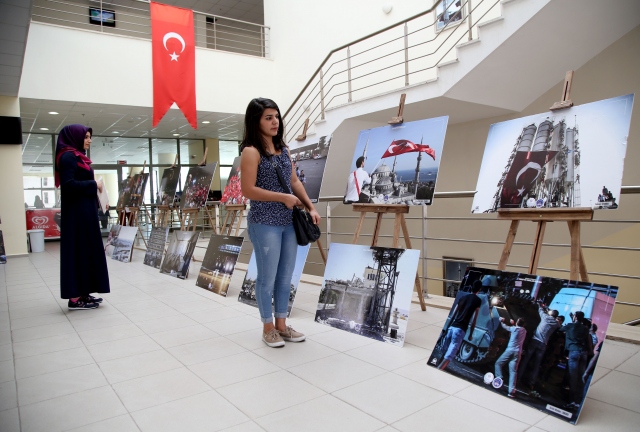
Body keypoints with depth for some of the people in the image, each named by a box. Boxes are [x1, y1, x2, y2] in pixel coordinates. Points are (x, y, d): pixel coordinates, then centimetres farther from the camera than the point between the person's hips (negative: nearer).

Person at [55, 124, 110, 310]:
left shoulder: (77, 156, 19)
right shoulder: (68, 156, -11)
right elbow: (68, 184, -21)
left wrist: (94, 186, 2)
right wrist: (93, 184, -14)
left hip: (84, 211, 10)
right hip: (76, 212, -10)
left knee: (86, 251, 10)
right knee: (78, 251, -7)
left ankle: (82, 293, 16)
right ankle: (75, 297, -2)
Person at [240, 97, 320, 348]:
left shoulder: (282, 149, 12)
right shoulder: (251, 152, -10)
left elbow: (294, 181, 15)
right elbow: (248, 190, -17)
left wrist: (310, 207, 6)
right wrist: (283, 197, -15)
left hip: (288, 222, 7)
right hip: (264, 224, -7)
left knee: (285, 277, 13)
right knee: (267, 277, 5)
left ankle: (281, 324, 28)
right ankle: (268, 328, 22)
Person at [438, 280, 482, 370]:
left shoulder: (463, 298, 18)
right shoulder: (478, 300, 3)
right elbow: (474, 319, -3)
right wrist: (471, 334, 4)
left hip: (452, 327, 6)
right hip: (460, 329, -5)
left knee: (447, 349, 18)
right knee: (452, 350, -12)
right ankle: (440, 369, -24)